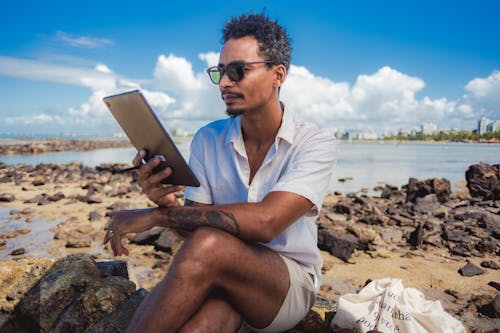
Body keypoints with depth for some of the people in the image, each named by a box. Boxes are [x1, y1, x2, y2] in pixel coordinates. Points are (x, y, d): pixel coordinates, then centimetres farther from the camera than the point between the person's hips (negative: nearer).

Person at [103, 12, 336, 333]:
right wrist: (168, 204, -23)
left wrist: (158, 215, -24)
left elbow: (264, 222, -27)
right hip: (223, 279, 2)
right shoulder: (207, 140, 0)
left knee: (208, 245, -32)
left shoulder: (315, 143, -13)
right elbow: (197, 223, 0)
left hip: (291, 286, -1)